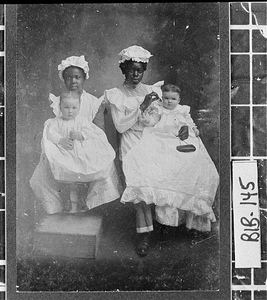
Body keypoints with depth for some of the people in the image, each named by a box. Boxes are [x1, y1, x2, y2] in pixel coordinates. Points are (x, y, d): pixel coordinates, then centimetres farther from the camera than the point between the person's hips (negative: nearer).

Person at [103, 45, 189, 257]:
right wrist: (142, 107, -13)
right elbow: (120, 126, -5)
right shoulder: (115, 94, 6)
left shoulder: (153, 90, 17)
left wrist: (184, 126, -2)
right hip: (132, 144, -3)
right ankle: (144, 231, -14)